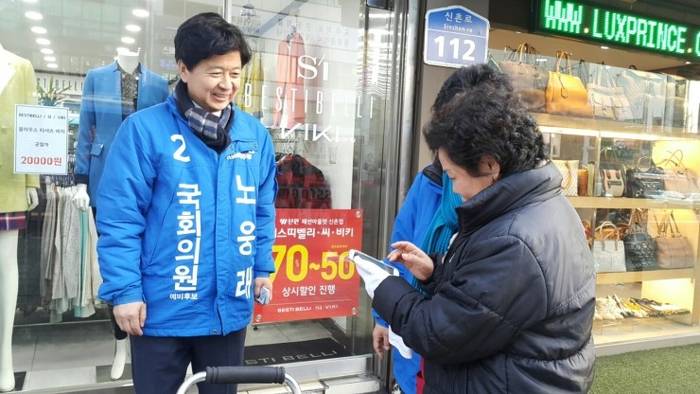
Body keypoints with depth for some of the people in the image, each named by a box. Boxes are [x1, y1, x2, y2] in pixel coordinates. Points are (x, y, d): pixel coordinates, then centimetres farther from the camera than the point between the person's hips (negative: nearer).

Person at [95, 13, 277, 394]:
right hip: (162, 308, -3)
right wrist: (124, 290, -12)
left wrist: (263, 266, 9)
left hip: (231, 306, 4)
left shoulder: (254, 134, 2)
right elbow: (120, 218, -11)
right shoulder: (143, 129, -12)